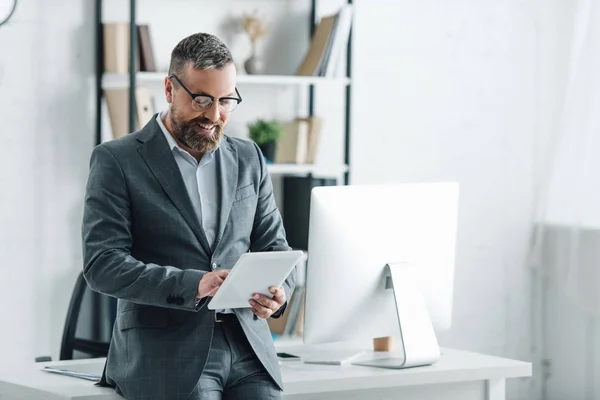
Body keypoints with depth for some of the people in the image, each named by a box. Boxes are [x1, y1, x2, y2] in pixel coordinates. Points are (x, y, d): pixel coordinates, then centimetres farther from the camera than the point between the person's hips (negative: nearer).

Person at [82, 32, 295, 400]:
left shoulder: (248, 159, 15)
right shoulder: (117, 161, 1)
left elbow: (276, 249, 17)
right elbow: (102, 264, -8)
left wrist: (278, 291, -7)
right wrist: (193, 285, -21)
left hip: (247, 345, 4)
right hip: (164, 349, -4)